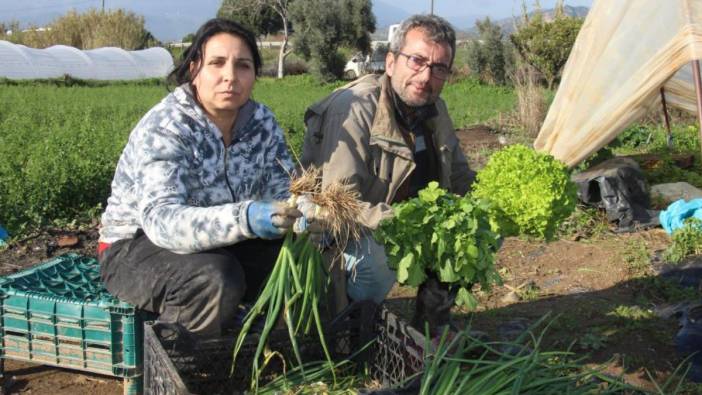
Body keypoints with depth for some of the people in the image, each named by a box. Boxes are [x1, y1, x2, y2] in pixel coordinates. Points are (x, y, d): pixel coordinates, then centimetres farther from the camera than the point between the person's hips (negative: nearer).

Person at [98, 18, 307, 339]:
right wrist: (245, 218, -55)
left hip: (219, 244, 6)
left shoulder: (262, 122, -6)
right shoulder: (163, 129, -24)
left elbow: (284, 191, -6)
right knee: (216, 280, -35)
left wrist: (306, 215, -32)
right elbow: (160, 219, -38)